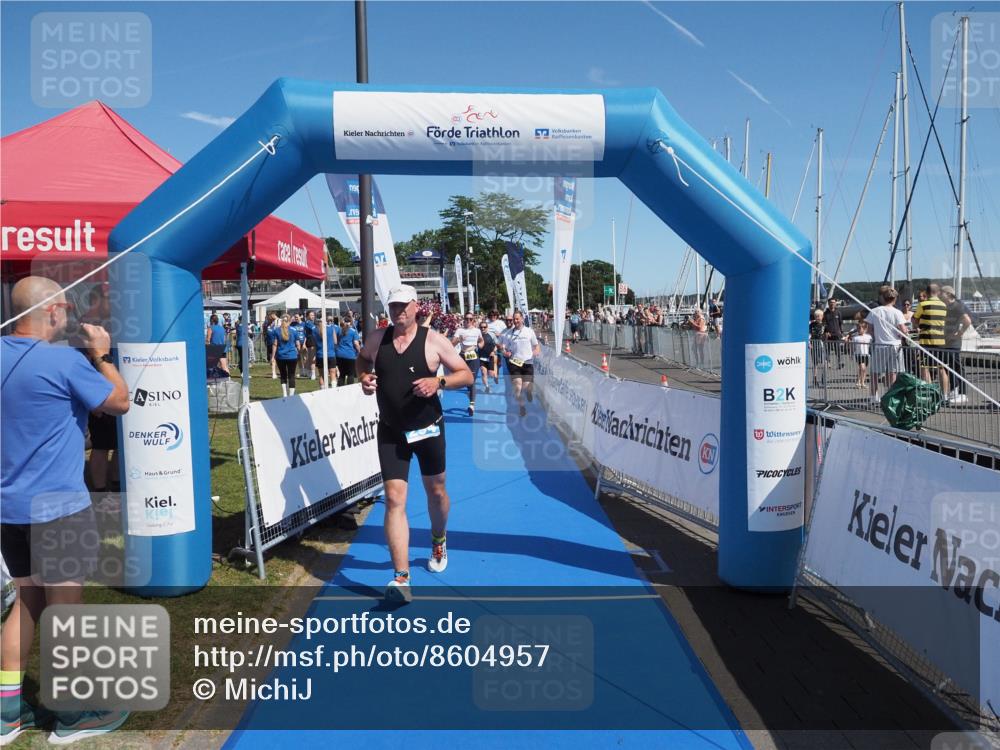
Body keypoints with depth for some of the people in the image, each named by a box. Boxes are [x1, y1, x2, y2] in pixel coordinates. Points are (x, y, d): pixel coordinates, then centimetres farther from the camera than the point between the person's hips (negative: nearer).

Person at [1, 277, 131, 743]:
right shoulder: (64, 361, -18)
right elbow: (120, 402, -8)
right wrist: (101, 355, 3)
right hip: (57, 504, -7)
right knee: (65, 605, 4)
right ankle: (73, 714, 18)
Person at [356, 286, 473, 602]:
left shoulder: (433, 340, -9)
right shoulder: (377, 338, 0)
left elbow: (466, 374, -7)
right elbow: (361, 360, 21)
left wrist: (439, 382, -25)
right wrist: (364, 377, -1)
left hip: (428, 429, -1)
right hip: (390, 432, 1)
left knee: (436, 491, 17)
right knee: (394, 499, -9)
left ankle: (439, 543, 48)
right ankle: (401, 578, -8)